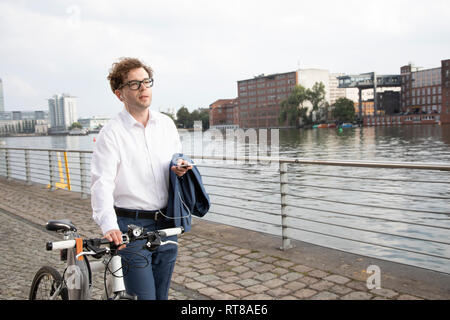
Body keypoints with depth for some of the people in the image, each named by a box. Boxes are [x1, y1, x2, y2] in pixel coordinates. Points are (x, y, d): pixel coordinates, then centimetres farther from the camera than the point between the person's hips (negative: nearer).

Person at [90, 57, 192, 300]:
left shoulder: (166, 124, 7)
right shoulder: (111, 133, -9)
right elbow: (102, 183, -17)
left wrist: (180, 166, -4)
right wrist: (109, 225, -32)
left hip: (166, 224, 5)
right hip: (131, 227, -5)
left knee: (162, 294, 16)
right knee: (142, 295, -3)